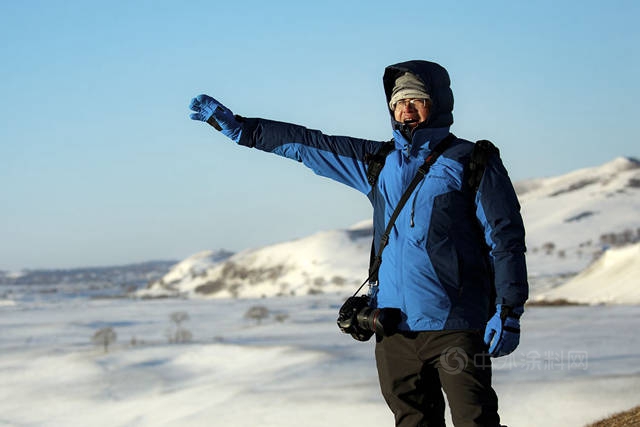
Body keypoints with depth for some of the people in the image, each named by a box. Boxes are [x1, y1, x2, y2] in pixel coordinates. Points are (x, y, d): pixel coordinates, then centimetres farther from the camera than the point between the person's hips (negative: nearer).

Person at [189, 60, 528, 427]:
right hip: (395, 327, 5)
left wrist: (508, 313, -10)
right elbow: (306, 144, 20)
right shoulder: (379, 162, 16)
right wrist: (235, 125, 18)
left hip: (456, 326, -5)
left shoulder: (472, 162, 1)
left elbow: (505, 239, -3)